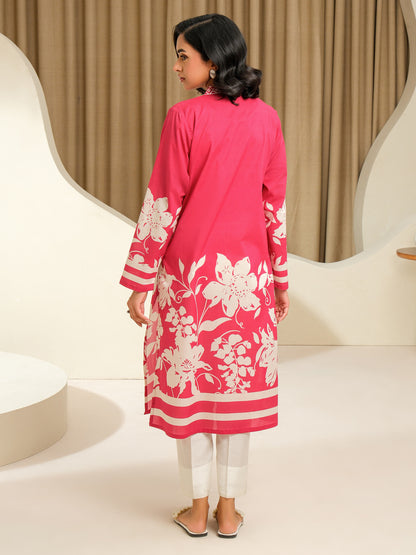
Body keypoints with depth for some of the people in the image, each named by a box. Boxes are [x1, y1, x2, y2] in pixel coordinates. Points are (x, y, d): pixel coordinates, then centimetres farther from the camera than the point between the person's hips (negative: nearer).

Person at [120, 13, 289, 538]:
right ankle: (229, 510, 18)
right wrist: (280, 278, 13)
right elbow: (275, 203, 4)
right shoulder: (266, 118, 0)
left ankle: (197, 509, 17)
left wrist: (139, 281, -5)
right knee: (238, 385, 11)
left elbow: (163, 204, -12)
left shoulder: (185, 117, -13)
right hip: (248, 273, 4)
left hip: (191, 272, -4)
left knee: (189, 385, 9)